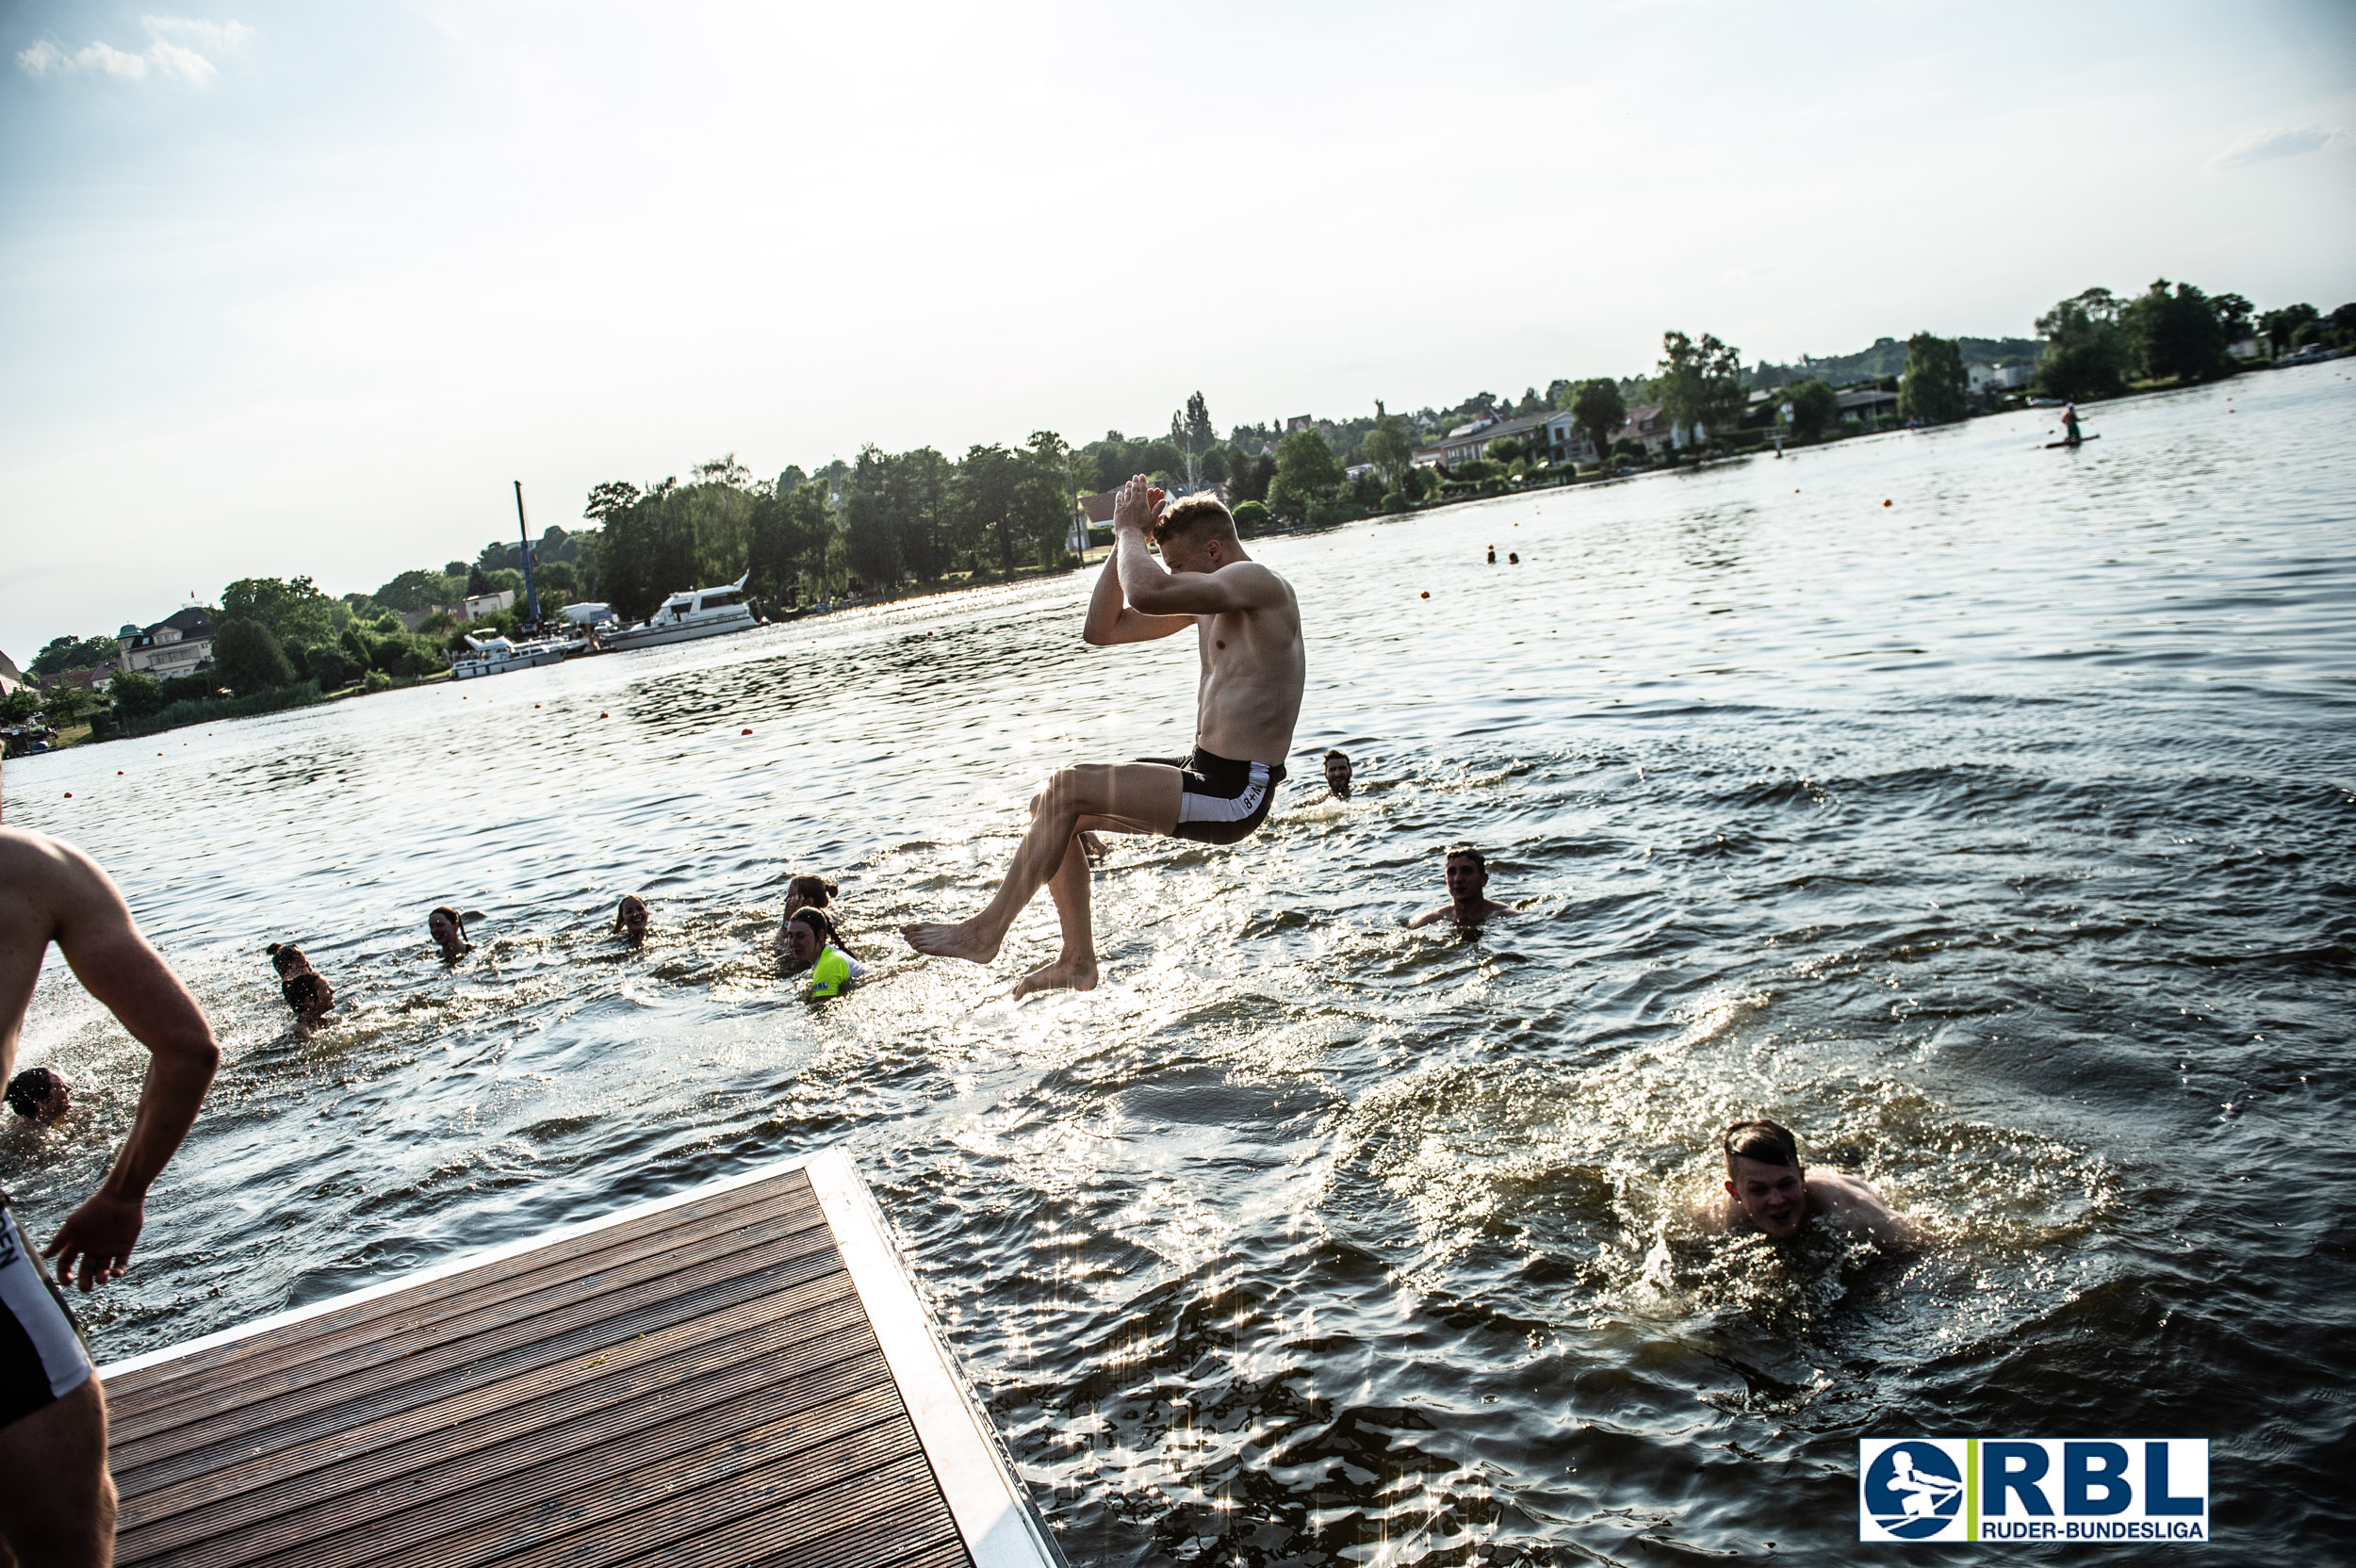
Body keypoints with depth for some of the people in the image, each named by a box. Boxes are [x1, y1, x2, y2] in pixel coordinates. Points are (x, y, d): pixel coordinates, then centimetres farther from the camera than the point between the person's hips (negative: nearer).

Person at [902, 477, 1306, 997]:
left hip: (1235, 794, -11)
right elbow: (1101, 630, 16)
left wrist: (1130, 529, -13)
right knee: (1053, 806, 9)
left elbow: (1148, 593, -33)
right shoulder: (1210, 598, 16)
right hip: (1205, 775, 11)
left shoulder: (1256, 582, -15)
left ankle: (985, 930, -5)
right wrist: (1126, 539, 7)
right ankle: (1078, 959, 13)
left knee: (1067, 788, -17)